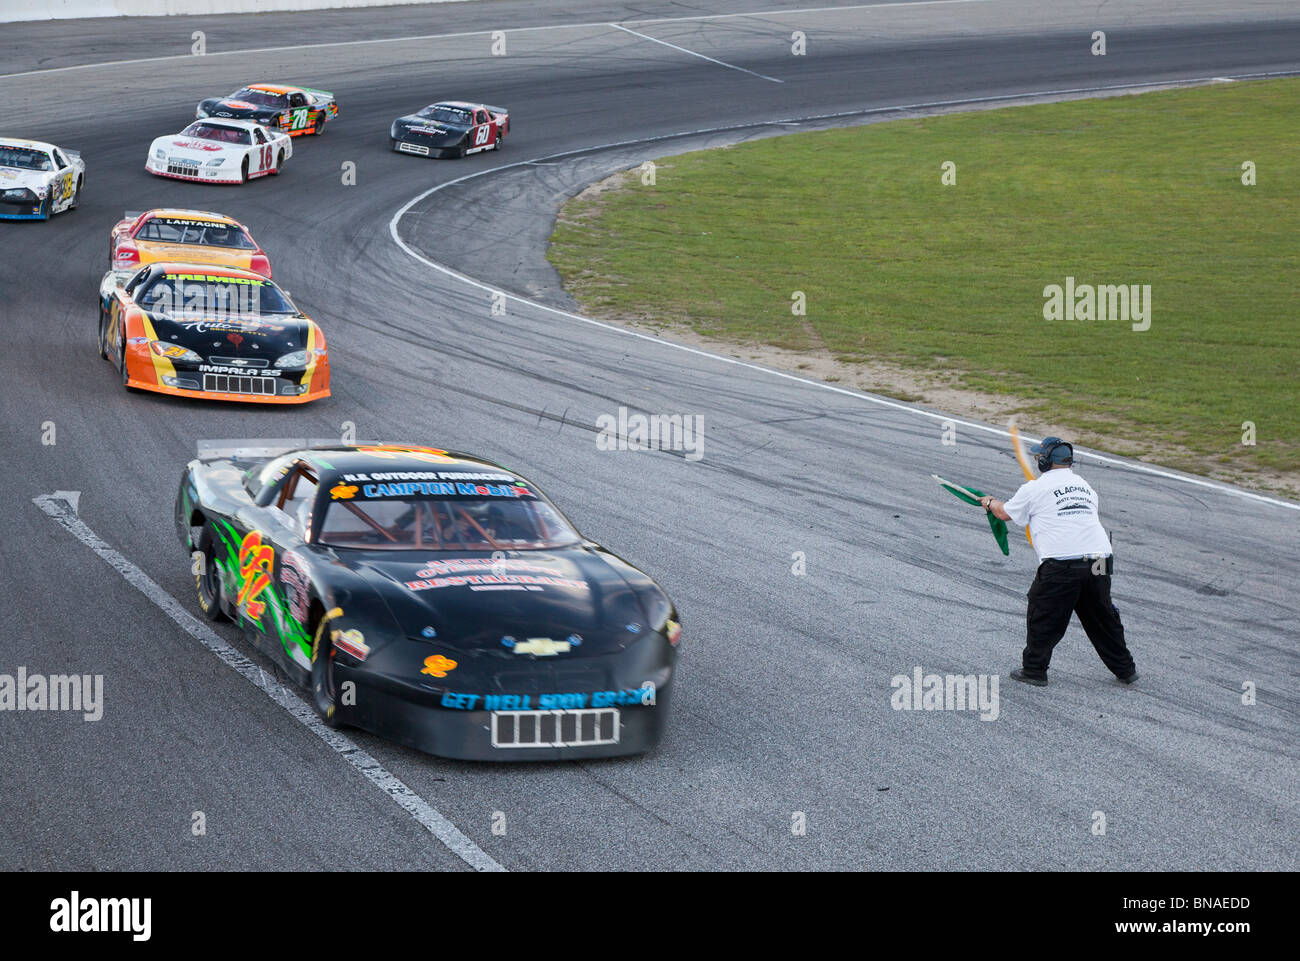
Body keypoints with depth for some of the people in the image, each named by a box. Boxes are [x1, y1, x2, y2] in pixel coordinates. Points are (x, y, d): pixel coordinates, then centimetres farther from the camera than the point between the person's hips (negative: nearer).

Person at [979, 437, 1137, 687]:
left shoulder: (1034, 489, 4)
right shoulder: (1085, 486, 19)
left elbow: (1005, 513, 19)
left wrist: (991, 503, 43)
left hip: (1061, 563, -5)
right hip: (1100, 561, 5)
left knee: (1043, 618, 10)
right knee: (1102, 617, 18)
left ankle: (1034, 670, 14)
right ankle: (1125, 669, 25)